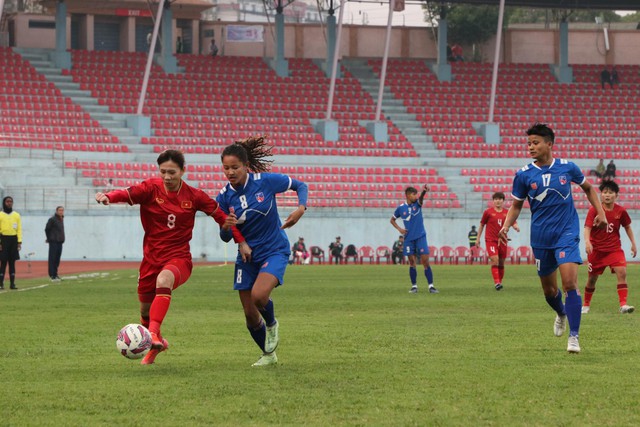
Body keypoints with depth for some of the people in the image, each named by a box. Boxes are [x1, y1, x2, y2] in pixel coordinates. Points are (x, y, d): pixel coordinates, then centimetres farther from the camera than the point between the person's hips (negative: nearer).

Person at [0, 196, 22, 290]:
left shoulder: (16, 215, 9)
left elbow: (19, 229, 8)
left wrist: (19, 242, -1)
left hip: (14, 240, 3)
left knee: (12, 262, 5)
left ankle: (12, 283, 7)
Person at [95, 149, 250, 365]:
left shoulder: (194, 196, -2)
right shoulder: (151, 188, -6)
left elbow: (221, 215, 8)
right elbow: (129, 194, -25)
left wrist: (241, 241, 5)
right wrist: (109, 197, -47)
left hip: (179, 258, -2)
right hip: (151, 258, 2)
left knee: (164, 279, -37)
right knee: (146, 310, 12)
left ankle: (154, 334, -43)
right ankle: (156, 345, 43)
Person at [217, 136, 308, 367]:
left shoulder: (266, 181, -15)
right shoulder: (224, 197, -7)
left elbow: (300, 185, 1)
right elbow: (225, 237, -1)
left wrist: (301, 208, -18)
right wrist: (228, 227, -24)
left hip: (274, 250, -4)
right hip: (247, 256, 4)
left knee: (259, 295, -29)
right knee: (250, 314, 4)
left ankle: (272, 325, 5)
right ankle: (269, 354, 30)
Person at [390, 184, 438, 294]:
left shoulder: (417, 204, 0)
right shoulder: (401, 208, 2)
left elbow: (420, 198, -23)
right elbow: (392, 220, 15)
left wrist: (424, 192, -45)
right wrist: (399, 228, -2)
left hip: (420, 237, -1)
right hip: (409, 238, 1)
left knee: (425, 261, -7)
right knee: (412, 262, 3)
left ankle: (431, 286, -8)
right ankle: (414, 286, 12)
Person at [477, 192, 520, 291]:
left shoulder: (507, 213, 7)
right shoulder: (488, 212, 2)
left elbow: (513, 223, 0)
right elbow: (482, 225, 9)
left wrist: (516, 227, -24)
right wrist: (478, 238, 9)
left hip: (502, 241, 3)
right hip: (491, 240, -3)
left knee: (501, 263, 7)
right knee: (494, 260, -18)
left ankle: (500, 282, 19)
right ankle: (496, 282, -21)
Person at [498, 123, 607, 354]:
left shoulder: (567, 167, -2)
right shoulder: (523, 175, -2)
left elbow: (587, 187, 16)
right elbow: (516, 205, 8)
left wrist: (600, 212, 7)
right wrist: (506, 226, -9)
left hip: (567, 233, -2)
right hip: (541, 237, 2)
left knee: (569, 283, -19)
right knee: (549, 289, 11)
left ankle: (573, 337, -15)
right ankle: (561, 314, 46)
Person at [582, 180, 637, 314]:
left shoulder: (621, 211, -3)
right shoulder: (594, 210, -10)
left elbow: (627, 227, 13)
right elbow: (587, 228, -18)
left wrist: (633, 243, 10)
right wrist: (587, 242, -35)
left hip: (614, 248, 1)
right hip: (596, 249, -1)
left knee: (622, 272, -19)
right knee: (592, 278, 8)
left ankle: (623, 304, -22)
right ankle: (586, 305, 28)